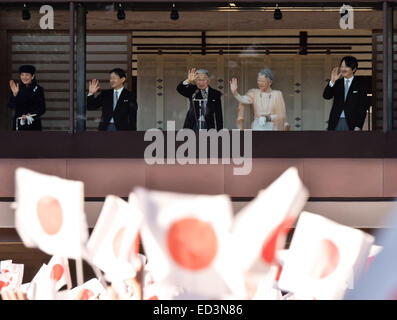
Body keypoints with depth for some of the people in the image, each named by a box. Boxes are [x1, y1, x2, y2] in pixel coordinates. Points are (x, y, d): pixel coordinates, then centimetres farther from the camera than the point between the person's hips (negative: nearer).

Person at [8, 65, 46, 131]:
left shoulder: (38, 89, 1)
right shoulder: (17, 88, 4)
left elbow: (42, 109, 1)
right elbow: (11, 106, -3)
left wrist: (30, 115, -13)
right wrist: (14, 94, -19)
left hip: (33, 124, -1)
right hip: (19, 124, 1)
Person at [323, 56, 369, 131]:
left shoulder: (360, 85, 2)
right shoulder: (337, 83, 11)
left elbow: (363, 108, 0)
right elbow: (326, 96, -3)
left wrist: (358, 127, -9)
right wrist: (332, 81, -18)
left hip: (351, 124, -3)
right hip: (336, 123, 3)